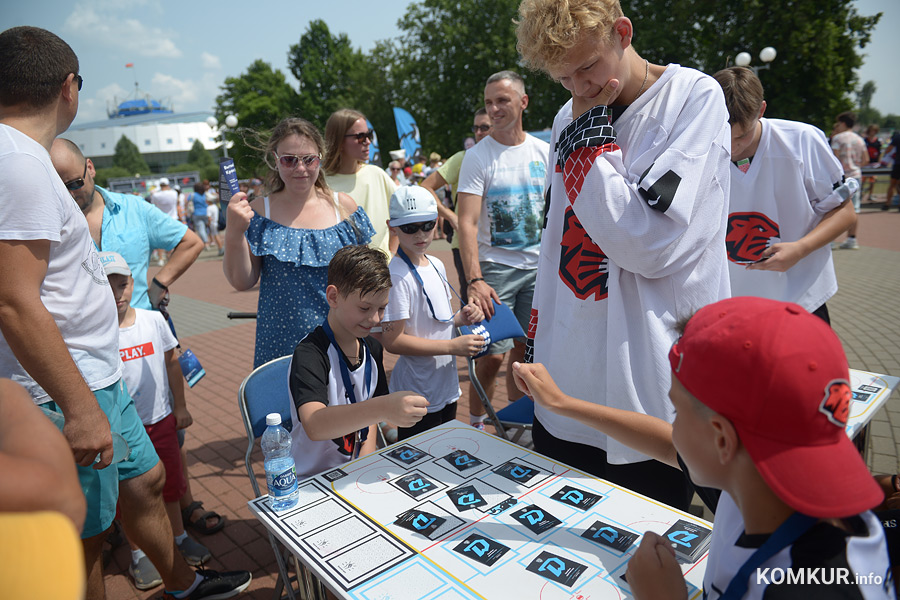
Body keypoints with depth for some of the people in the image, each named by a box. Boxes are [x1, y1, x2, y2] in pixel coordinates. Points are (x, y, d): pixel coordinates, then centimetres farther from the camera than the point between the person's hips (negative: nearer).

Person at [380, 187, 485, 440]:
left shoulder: (436, 265, 5)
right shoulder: (396, 276, -21)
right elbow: (392, 340, -24)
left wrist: (461, 317, -3)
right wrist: (453, 346, -23)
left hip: (447, 387, 8)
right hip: (417, 396, -8)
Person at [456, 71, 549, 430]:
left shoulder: (544, 151, 7)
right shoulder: (477, 157, -5)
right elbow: (467, 223, -14)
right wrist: (474, 280, -25)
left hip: (539, 268, 4)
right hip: (495, 268, -4)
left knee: (525, 350, 10)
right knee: (493, 354, -5)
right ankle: (475, 423, 18)